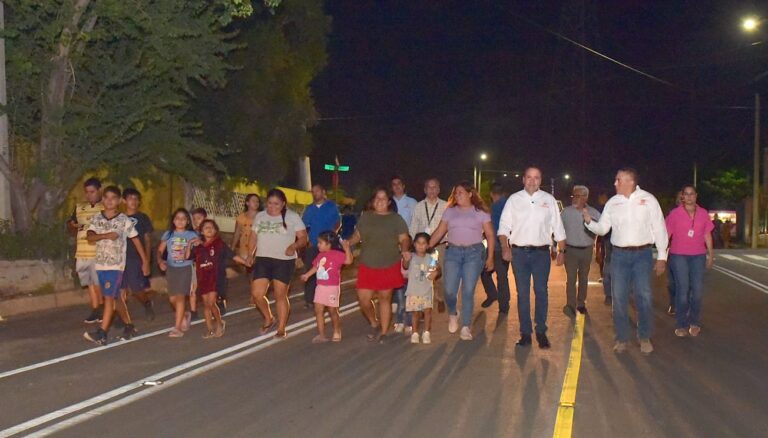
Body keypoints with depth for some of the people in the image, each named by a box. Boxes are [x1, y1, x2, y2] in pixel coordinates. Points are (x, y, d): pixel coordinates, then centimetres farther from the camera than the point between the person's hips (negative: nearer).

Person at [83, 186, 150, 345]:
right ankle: (129, 327, 25)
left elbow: (136, 240, 2)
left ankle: (102, 333, -9)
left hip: (116, 264, -4)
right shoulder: (96, 218, 4)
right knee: (116, 297, 12)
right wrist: (106, 235, -27)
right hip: (100, 264, 4)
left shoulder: (124, 220, -3)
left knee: (109, 297, -10)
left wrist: (145, 261, 3)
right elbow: (89, 237, -10)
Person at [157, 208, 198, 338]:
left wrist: (187, 255, -29)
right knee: (172, 298, 7)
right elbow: (160, 250, 6)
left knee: (180, 296, -10)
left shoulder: (191, 235, -2)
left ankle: (177, 328, -7)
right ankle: (184, 315, 36)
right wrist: (160, 261, -13)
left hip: (185, 268, -4)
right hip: (171, 268, 4)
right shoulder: (168, 234, 6)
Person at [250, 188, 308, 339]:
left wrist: (293, 246, -24)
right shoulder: (260, 216, 11)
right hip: (262, 260, 4)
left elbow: (303, 238, -4)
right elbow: (254, 238, 17)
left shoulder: (292, 216, -2)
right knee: (256, 294, -2)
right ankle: (269, 319, 24)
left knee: (280, 295, 0)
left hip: (284, 261, -4)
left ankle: (281, 329, 13)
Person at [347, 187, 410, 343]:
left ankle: (383, 333, 17)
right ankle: (374, 324, 23)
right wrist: (347, 243, -6)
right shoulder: (365, 217, 9)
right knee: (363, 298, -3)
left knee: (385, 298, 5)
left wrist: (404, 250, -22)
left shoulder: (396, 219, 2)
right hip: (367, 266, 2)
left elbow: (404, 239, -2)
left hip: (389, 267, -2)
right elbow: (357, 236, 13)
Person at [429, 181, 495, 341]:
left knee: (468, 291, -3)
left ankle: (466, 327, 9)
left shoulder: (480, 212, 4)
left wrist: (490, 257, -3)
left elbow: (490, 236, 3)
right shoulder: (450, 211, 10)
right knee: (449, 290, -6)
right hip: (453, 252, 2)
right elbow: (439, 233, 8)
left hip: (474, 253, -2)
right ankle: (452, 314, 27)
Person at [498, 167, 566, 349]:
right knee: (522, 293, 5)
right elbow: (504, 226, 3)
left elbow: (558, 228, 8)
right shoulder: (514, 199, 6)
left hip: (541, 252, 0)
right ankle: (525, 332, 12)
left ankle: (541, 332, 12)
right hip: (519, 252, 0)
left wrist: (561, 251, 3)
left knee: (541, 292, 0)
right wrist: (505, 248, -10)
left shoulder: (549, 200, 7)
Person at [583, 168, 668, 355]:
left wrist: (662, 257, -2)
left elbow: (659, 228, 0)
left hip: (642, 254, -2)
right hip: (619, 254, 2)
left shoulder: (648, 199, -2)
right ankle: (622, 339, 16)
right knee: (619, 298, 4)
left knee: (644, 297, -1)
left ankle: (645, 338, 15)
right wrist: (589, 221, -14)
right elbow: (602, 228, 7)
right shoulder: (612, 202, 5)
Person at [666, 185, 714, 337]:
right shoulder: (675, 213, -2)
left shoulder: (703, 213, 6)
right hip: (678, 255, -2)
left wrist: (711, 255, 10)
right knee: (682, 289, -3)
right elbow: (666, 235, -1)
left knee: (698, 290, 1)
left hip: (698, 256, 3)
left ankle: (694, 322, 17)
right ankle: (681, 324, 7)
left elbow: (707, 235, 11)